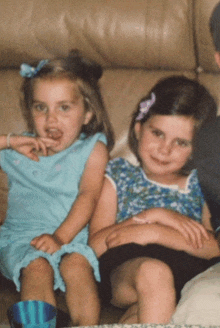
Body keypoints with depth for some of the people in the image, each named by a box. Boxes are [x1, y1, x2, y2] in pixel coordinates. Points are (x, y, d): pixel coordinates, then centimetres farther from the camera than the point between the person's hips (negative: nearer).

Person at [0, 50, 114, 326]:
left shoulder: (92, 149, 9)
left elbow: (88, 196, -4)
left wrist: (59, 236, -19)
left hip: (71, 237, -1)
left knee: (77, 265, -32)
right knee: (37, 268, -30)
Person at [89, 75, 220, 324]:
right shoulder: (118, 174, 16)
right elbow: (96, 245, 4)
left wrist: (153, 232, -8)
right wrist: (155, 215, -5)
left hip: (186, 277, 1)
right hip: (124, 268, -1)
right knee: (153, 271, -38)